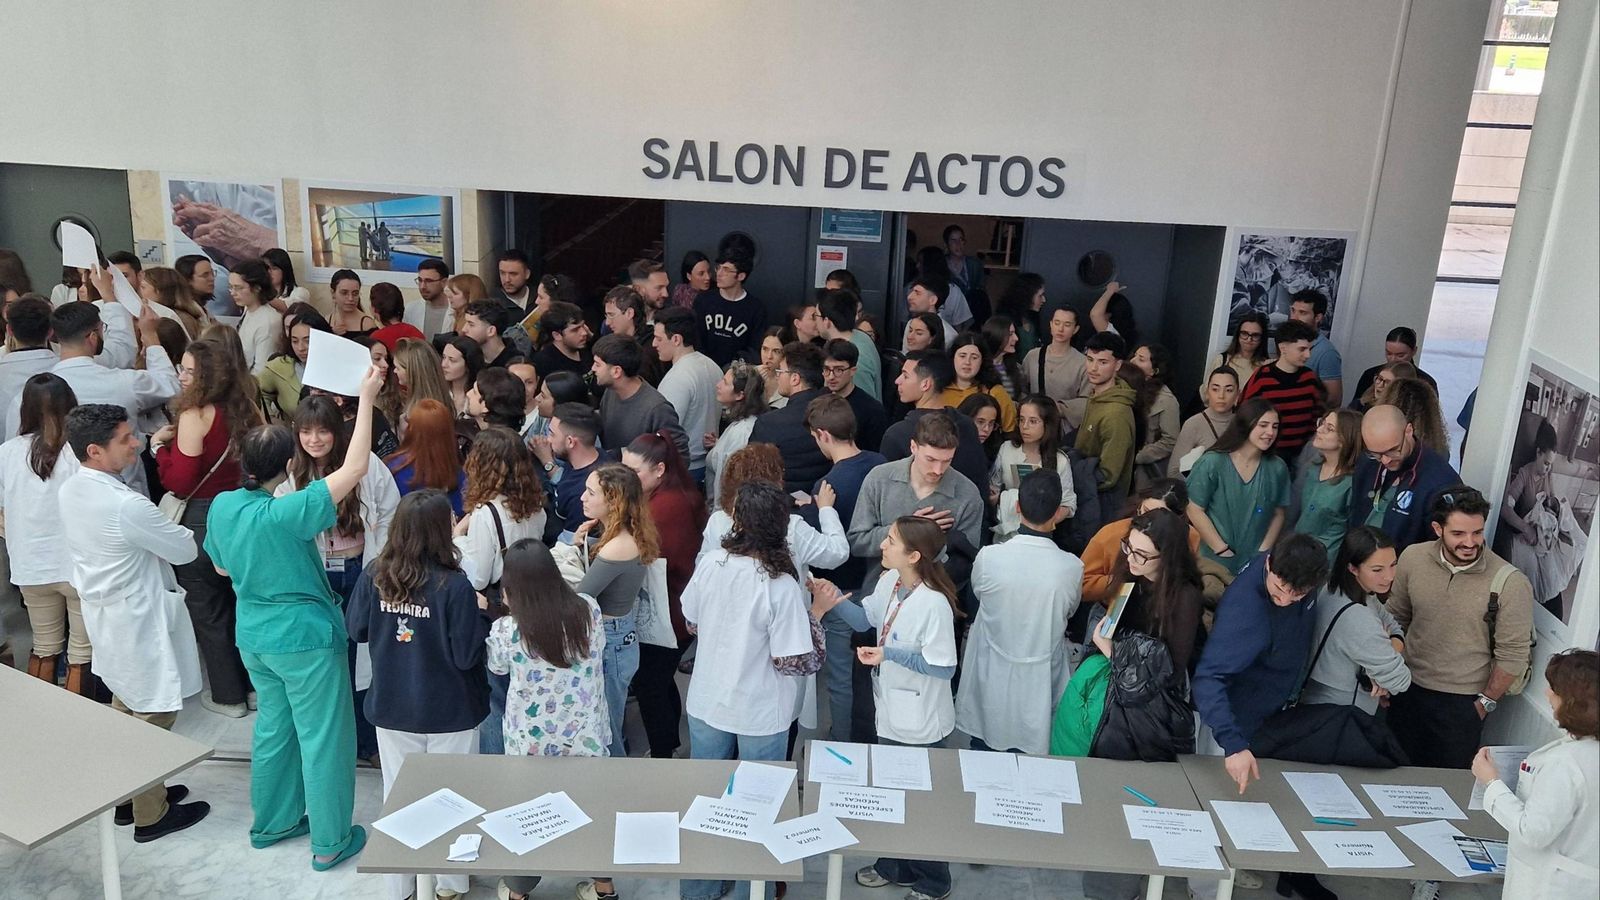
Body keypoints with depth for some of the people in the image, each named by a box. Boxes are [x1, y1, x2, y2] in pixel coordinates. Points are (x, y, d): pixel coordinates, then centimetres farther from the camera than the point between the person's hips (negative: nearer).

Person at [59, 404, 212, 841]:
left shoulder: (70, 490, -2)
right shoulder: (127, 506, -30)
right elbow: (185, 550, -17)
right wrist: (179, 531, 4)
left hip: (104, 614, 9)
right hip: (138, 620, -9)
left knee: (125, 707, 24)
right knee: (154, 715, 6)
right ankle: (151, 815, 20)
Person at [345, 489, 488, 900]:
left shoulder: (374, 576, -9)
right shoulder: (454, 585, -23)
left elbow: (355, 631, 6)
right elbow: (466, 656, -20)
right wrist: (483, 616, -5)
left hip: (391, 709, 4)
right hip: (447, 712, -4)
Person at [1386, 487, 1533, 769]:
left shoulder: (1510, 583, -19)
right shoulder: (1413, 558, -8)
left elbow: (1513, 655, -12)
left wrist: (1486, 703, -5)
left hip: (1462, 702, -3)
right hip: (1408, 690, 3)